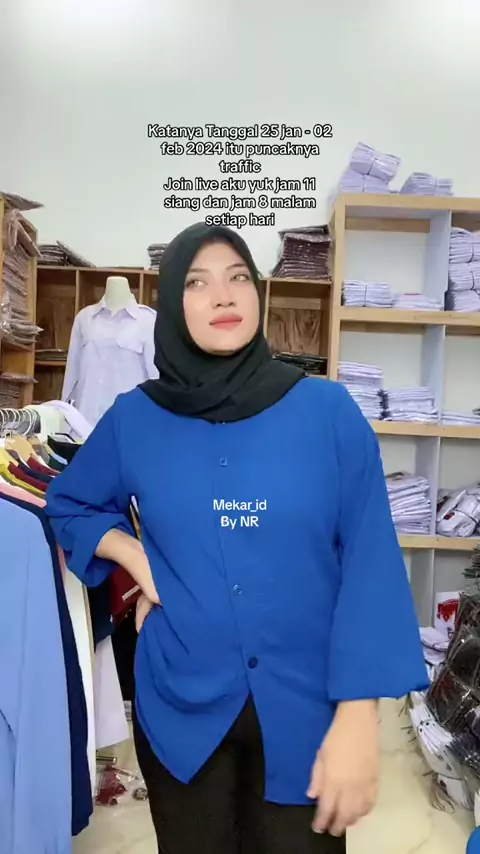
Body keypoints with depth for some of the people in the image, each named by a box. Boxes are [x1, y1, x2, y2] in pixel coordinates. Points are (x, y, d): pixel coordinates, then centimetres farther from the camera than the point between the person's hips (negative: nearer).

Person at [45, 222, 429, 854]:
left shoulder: (329, 411, -9)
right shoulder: (134, 418, -3)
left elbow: (370, 565, -10)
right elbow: (67, 506, 13)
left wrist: (358, 719, -15)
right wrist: (131, 552, -6)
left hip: (305, 707, -1)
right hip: (182, 707, 2)